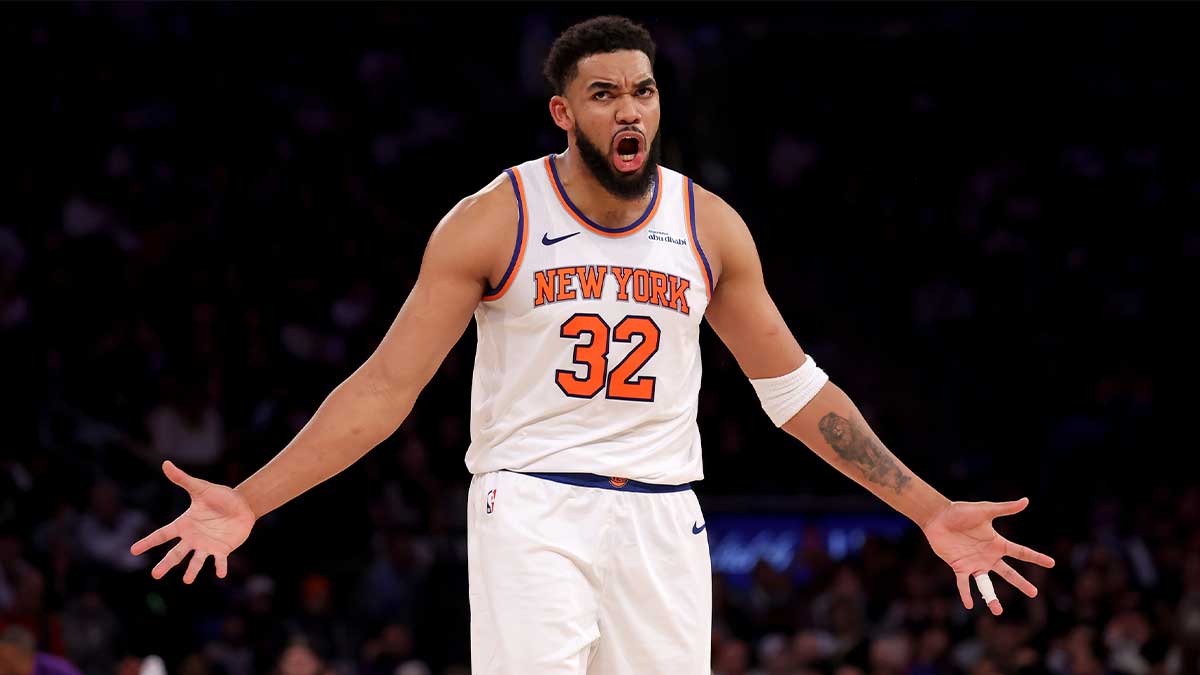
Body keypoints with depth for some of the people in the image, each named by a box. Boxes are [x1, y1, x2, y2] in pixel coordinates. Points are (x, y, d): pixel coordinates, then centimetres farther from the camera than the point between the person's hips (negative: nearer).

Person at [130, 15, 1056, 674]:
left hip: (661, 522, 3)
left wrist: (930, 510, 9)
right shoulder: (492, 221, -4)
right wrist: (247, 501, -12)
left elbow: (796, 389, 13)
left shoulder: (710, 227, 5)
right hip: (530, 510, -3)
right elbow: (385, 387, -3)